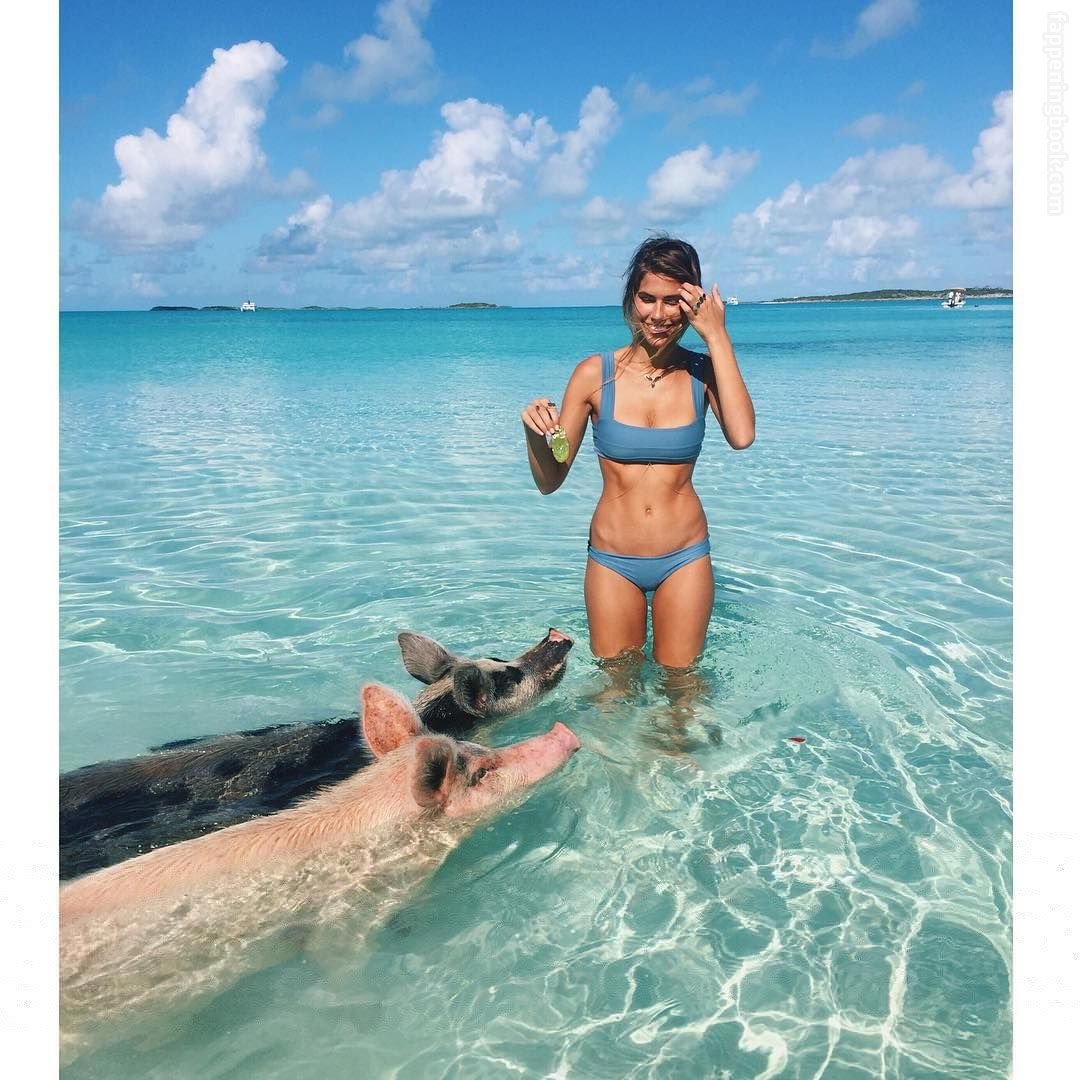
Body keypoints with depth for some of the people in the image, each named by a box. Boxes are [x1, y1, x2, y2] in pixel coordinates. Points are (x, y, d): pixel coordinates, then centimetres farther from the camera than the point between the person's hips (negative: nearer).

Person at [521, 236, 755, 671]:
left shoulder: (703, 372, -3)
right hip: (611, 559, 0)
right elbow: (549, 481, -4)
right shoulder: (596, 373, -7)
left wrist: (717, 336, -19)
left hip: (684, 558, 1)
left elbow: (741, 436, -24)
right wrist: (534, 433, -25)